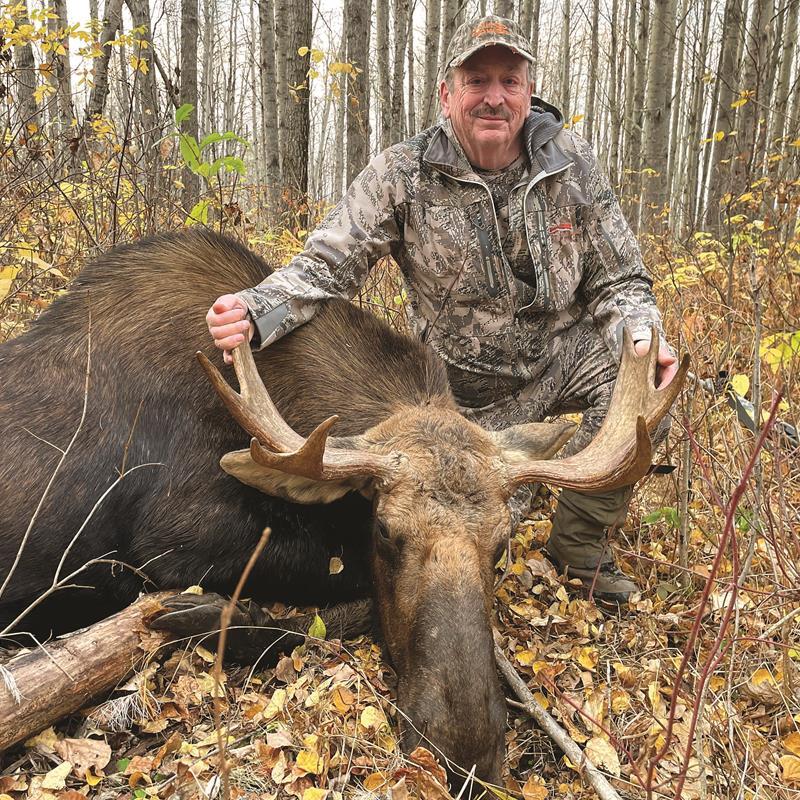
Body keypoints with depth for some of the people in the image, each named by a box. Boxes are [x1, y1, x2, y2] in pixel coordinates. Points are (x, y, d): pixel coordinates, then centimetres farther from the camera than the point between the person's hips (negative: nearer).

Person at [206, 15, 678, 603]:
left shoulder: (572, 162, -6)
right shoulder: (402, 176, -14)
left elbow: (618, 279, -1)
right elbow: (326, 266, -16)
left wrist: (642, 336, -23)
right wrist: (255, 312, -37)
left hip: (567, 352, 3)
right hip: (473, 386, -2)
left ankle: (578, 546, -1)